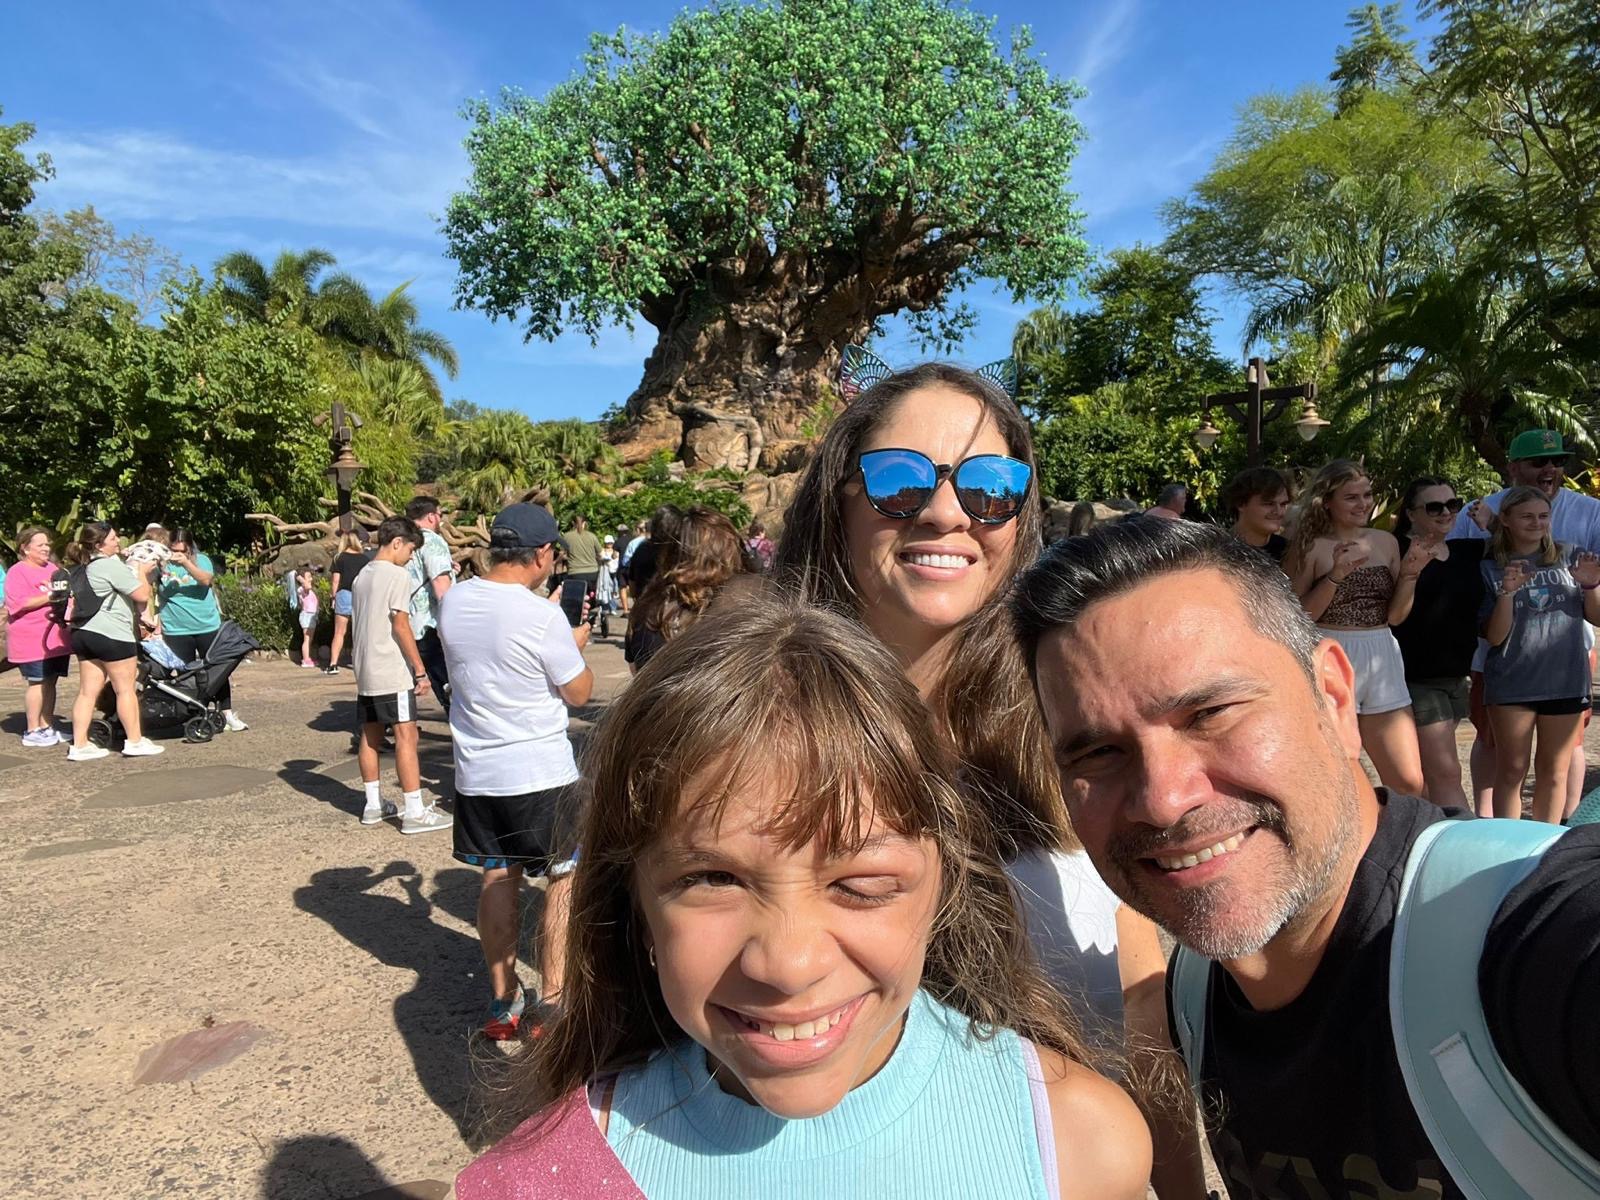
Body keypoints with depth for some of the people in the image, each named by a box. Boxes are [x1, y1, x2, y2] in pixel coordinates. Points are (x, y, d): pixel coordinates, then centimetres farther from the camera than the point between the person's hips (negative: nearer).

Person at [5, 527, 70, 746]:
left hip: (55, 636, 7)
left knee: (50, 682, 11)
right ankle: (32, 731, 1)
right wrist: (49, 597, -23)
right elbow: (18, 603, -17)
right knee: (37, 683, -6)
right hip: (32, 639, -7)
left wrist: (66, 596, 7)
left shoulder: (53, 569, 18)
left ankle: (47, 727, 18)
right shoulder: (17, 572, -6)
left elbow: (63, 592, 29)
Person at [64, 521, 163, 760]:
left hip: (83, 633, 9)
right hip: (111, 635, -9)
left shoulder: (81, 568, 15)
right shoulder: (111, 565, -13)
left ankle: (79, 745, 9)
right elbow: (143, 595, -11)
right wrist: (142, 571, 4)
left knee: (87, 691, 9)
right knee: (126, 689, 2)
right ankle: (135, 741, 9)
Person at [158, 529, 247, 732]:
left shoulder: (201, 560, 2)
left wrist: (186, 563, -32)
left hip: (207, 626, 0)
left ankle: (227, 714, 14)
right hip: (176, 630, 0)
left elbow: (206, 580, -18)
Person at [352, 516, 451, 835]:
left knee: (370, 736, 13)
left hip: (364, 670, 9)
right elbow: (400, 625, -16)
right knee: (406, 736, -8)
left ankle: (374, 804, 22)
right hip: (392, 672, -9)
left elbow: (355, 625, 17)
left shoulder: (362, 576, 15)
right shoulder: (397, 574, -11)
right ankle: (415, 812, -8)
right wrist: (421, 671, -14)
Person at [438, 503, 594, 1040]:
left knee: (497, 879, 17)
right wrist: (577, 646, 8)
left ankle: (503, 1001, 26)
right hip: (542, 774, -6)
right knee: (565, 881, 10)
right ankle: (552, 1003, 14)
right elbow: (579, 693, -9)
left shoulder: (453, 601, -3)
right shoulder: (543, 617, -21)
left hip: (476, 773, 6)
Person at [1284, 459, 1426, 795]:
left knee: (1409, 783, 3)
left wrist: (1409, 573, -4)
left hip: (1382, 661, 5)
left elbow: (1395, 616, 11)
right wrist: (1336, 576, -18)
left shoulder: (1385, 542, 10)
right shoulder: (1309, 546, -5)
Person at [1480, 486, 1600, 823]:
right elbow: (1494, 637, -6)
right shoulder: (1491, 568, -1)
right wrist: (1507, 592, -20)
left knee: (1554, 772, 10)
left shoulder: (1567, 558, 6)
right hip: (1512, 682, -2)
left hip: (1565, 680, 2)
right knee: (1511, 771, 3)